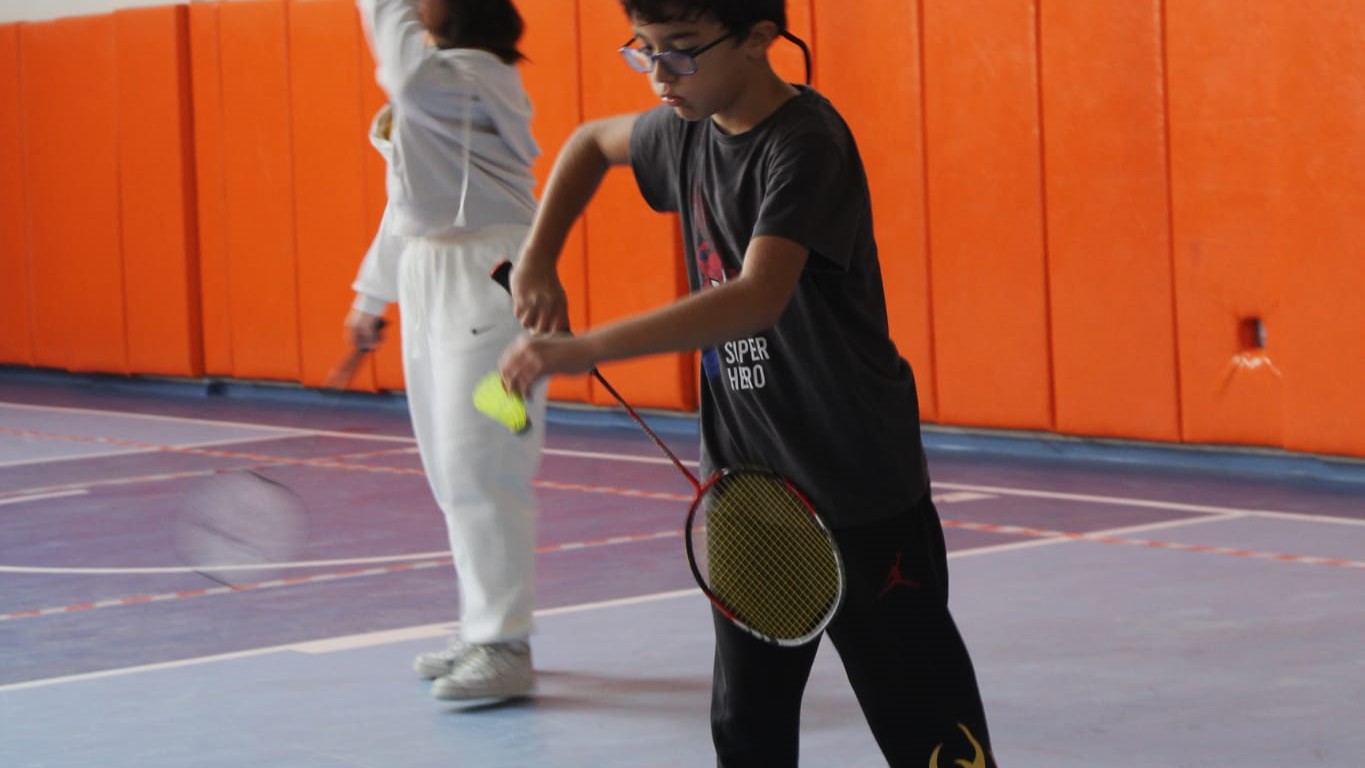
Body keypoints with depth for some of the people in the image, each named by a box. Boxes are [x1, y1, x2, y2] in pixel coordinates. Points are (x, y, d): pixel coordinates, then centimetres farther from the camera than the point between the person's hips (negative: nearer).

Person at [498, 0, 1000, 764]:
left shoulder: (806, 144, -21)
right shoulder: (691, 132, 4)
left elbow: (758, 298, -35)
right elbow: (592, 143, 27)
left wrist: (584, 350, -38)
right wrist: (539, 262, 12)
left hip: (857, 482, -7)